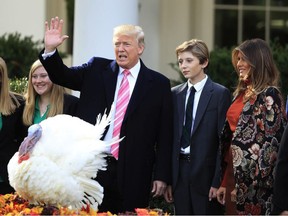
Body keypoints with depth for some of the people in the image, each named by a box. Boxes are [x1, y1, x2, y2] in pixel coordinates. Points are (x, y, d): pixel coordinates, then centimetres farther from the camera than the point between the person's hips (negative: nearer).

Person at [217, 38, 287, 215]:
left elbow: (268, 141, -15)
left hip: (256, 178, -8)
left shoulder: (269, 94, -11)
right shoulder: (243, 93, 14)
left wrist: (244, 182, -16)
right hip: (237, 171, 8)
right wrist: (224, 181, 11)